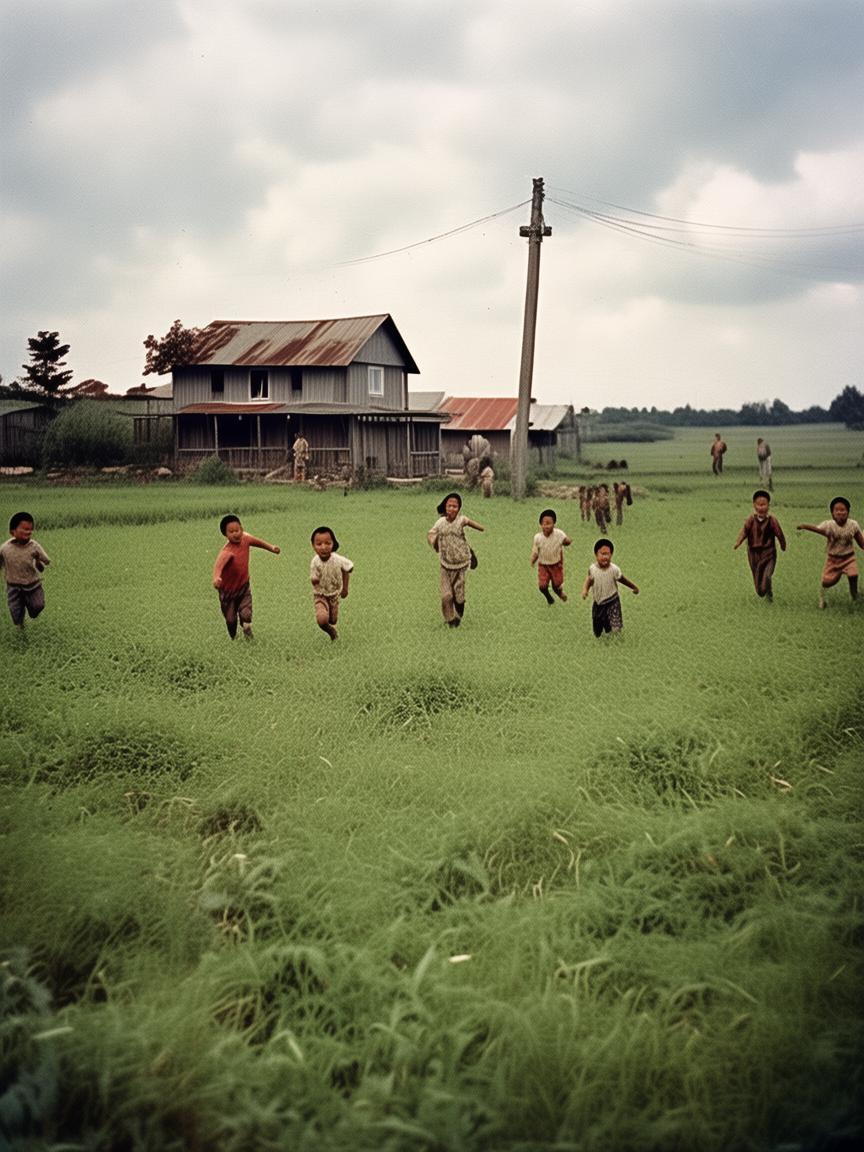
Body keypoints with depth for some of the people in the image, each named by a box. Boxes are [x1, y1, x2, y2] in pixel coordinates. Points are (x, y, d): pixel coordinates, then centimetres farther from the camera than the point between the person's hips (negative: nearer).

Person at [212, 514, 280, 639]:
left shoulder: (245, 538, -15)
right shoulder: (228, 551, -35)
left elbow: (256, 541, 9)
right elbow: (219, 564, -55)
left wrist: (271, 547, 19)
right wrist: (216, 577, -74)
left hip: (243, 586, 4)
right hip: (228, 591, -4)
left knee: (246, 615, -14)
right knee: (231, 619, 8)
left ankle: (248, 637, 5)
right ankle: (234, 640, 33)